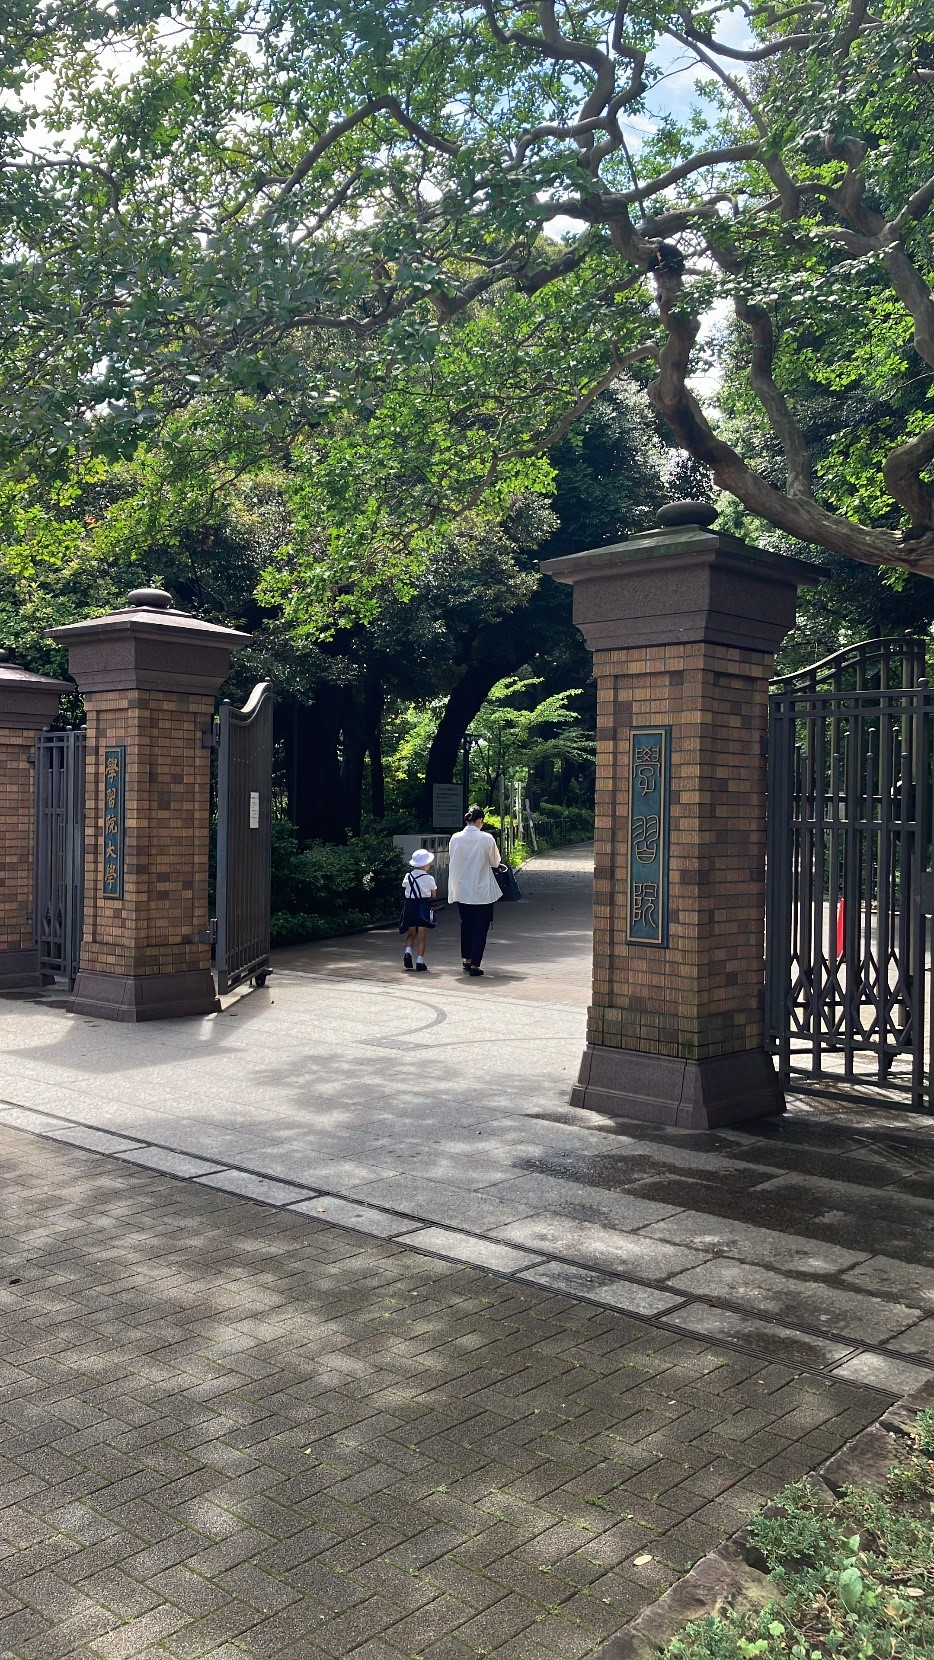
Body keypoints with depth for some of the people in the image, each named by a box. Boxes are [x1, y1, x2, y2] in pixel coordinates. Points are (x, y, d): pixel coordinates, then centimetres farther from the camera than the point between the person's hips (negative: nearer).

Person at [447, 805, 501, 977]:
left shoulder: (456, 838, -3)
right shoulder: (486, 839, -13)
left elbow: (453, 862, 8)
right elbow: (495, 862, 0)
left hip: (462, 890, 4)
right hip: (482, 891, -4)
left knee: (466, 925, 19)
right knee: (480, 927, 4)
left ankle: (467, 960, 29)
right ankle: (475, 965, 0)